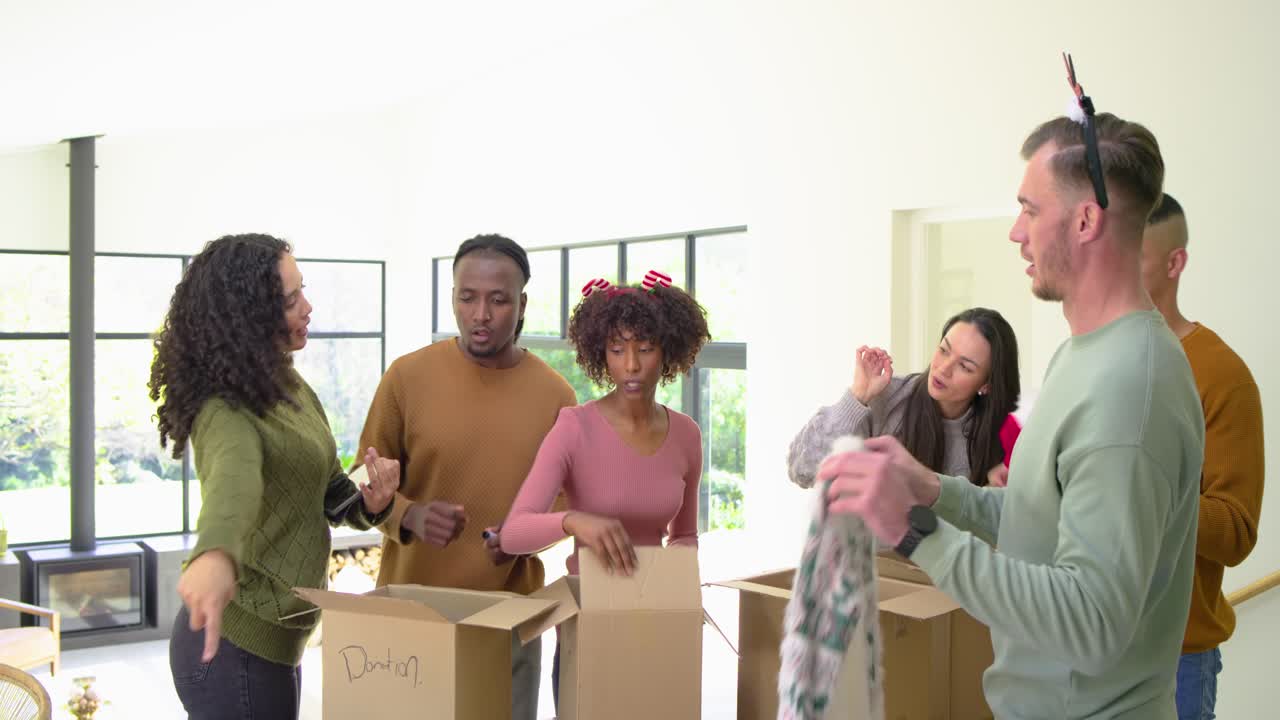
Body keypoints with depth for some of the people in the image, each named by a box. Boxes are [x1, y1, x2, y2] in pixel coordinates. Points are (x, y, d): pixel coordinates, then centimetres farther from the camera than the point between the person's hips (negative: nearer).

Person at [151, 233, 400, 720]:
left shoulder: (287, 384, 5)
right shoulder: (228, 412, -23)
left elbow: (323, 485, 12)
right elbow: (234, 479, -45)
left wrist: (368, 503, -10)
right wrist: (215, 556, -65)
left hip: (268, 637, 9)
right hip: (236, 648, -9)